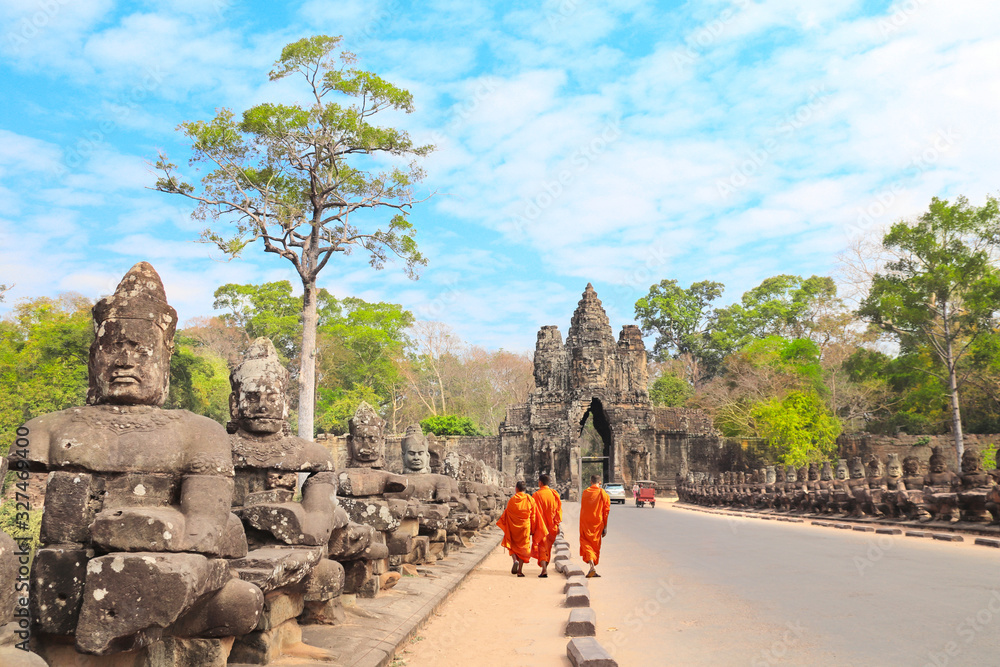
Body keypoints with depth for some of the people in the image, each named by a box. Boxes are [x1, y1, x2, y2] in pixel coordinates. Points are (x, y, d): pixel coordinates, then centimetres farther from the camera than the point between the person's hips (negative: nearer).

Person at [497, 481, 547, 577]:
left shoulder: (512, 500, -7)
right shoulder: (530, 499, -4)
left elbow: (507, 514, -2)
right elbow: (533, 516, -1)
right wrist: (532, 529, 7)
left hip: (513, 526, 0)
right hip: (525, 526, 1)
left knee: (512, 546, 16)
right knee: (523, 547, 9)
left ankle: (515, 560, -13)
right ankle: (520, 571, 4)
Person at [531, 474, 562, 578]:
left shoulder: (536, 495, -12)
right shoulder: (554, 494, 0)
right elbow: (558, 510, 0)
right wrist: (557, 525, 3)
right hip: (551, 526, 4)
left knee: (541, 547, -2)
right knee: (548, 546, 20)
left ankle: (544, 570, -16)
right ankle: (545, 567, 32)